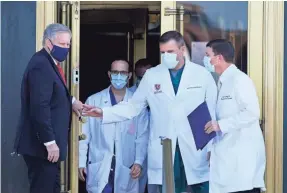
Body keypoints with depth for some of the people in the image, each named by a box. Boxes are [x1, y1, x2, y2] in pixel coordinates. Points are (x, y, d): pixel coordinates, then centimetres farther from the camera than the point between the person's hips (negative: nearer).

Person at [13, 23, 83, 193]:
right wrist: (50, 142, -24)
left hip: (49, 144, 11)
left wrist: (71, 101, 9)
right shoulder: (41, 65, -19)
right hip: (42, 145, -11)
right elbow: (40, 108, -25)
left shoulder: (49, 63, 12)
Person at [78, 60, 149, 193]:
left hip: (125, 170, 1)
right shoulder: (93, 101, 5)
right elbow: (84, 135, 5)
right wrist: (81, 162, 1)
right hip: (99, 170, 0)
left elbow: (142, 136, 4)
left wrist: (139, 162, -6)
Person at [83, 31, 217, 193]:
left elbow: (213, 113, 3)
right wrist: (104, 113, -4)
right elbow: (133, 106, 8)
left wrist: (213, 148, -1)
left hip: (197, 150, -1)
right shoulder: (151, 76, 7)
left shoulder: (203, 75, 2)